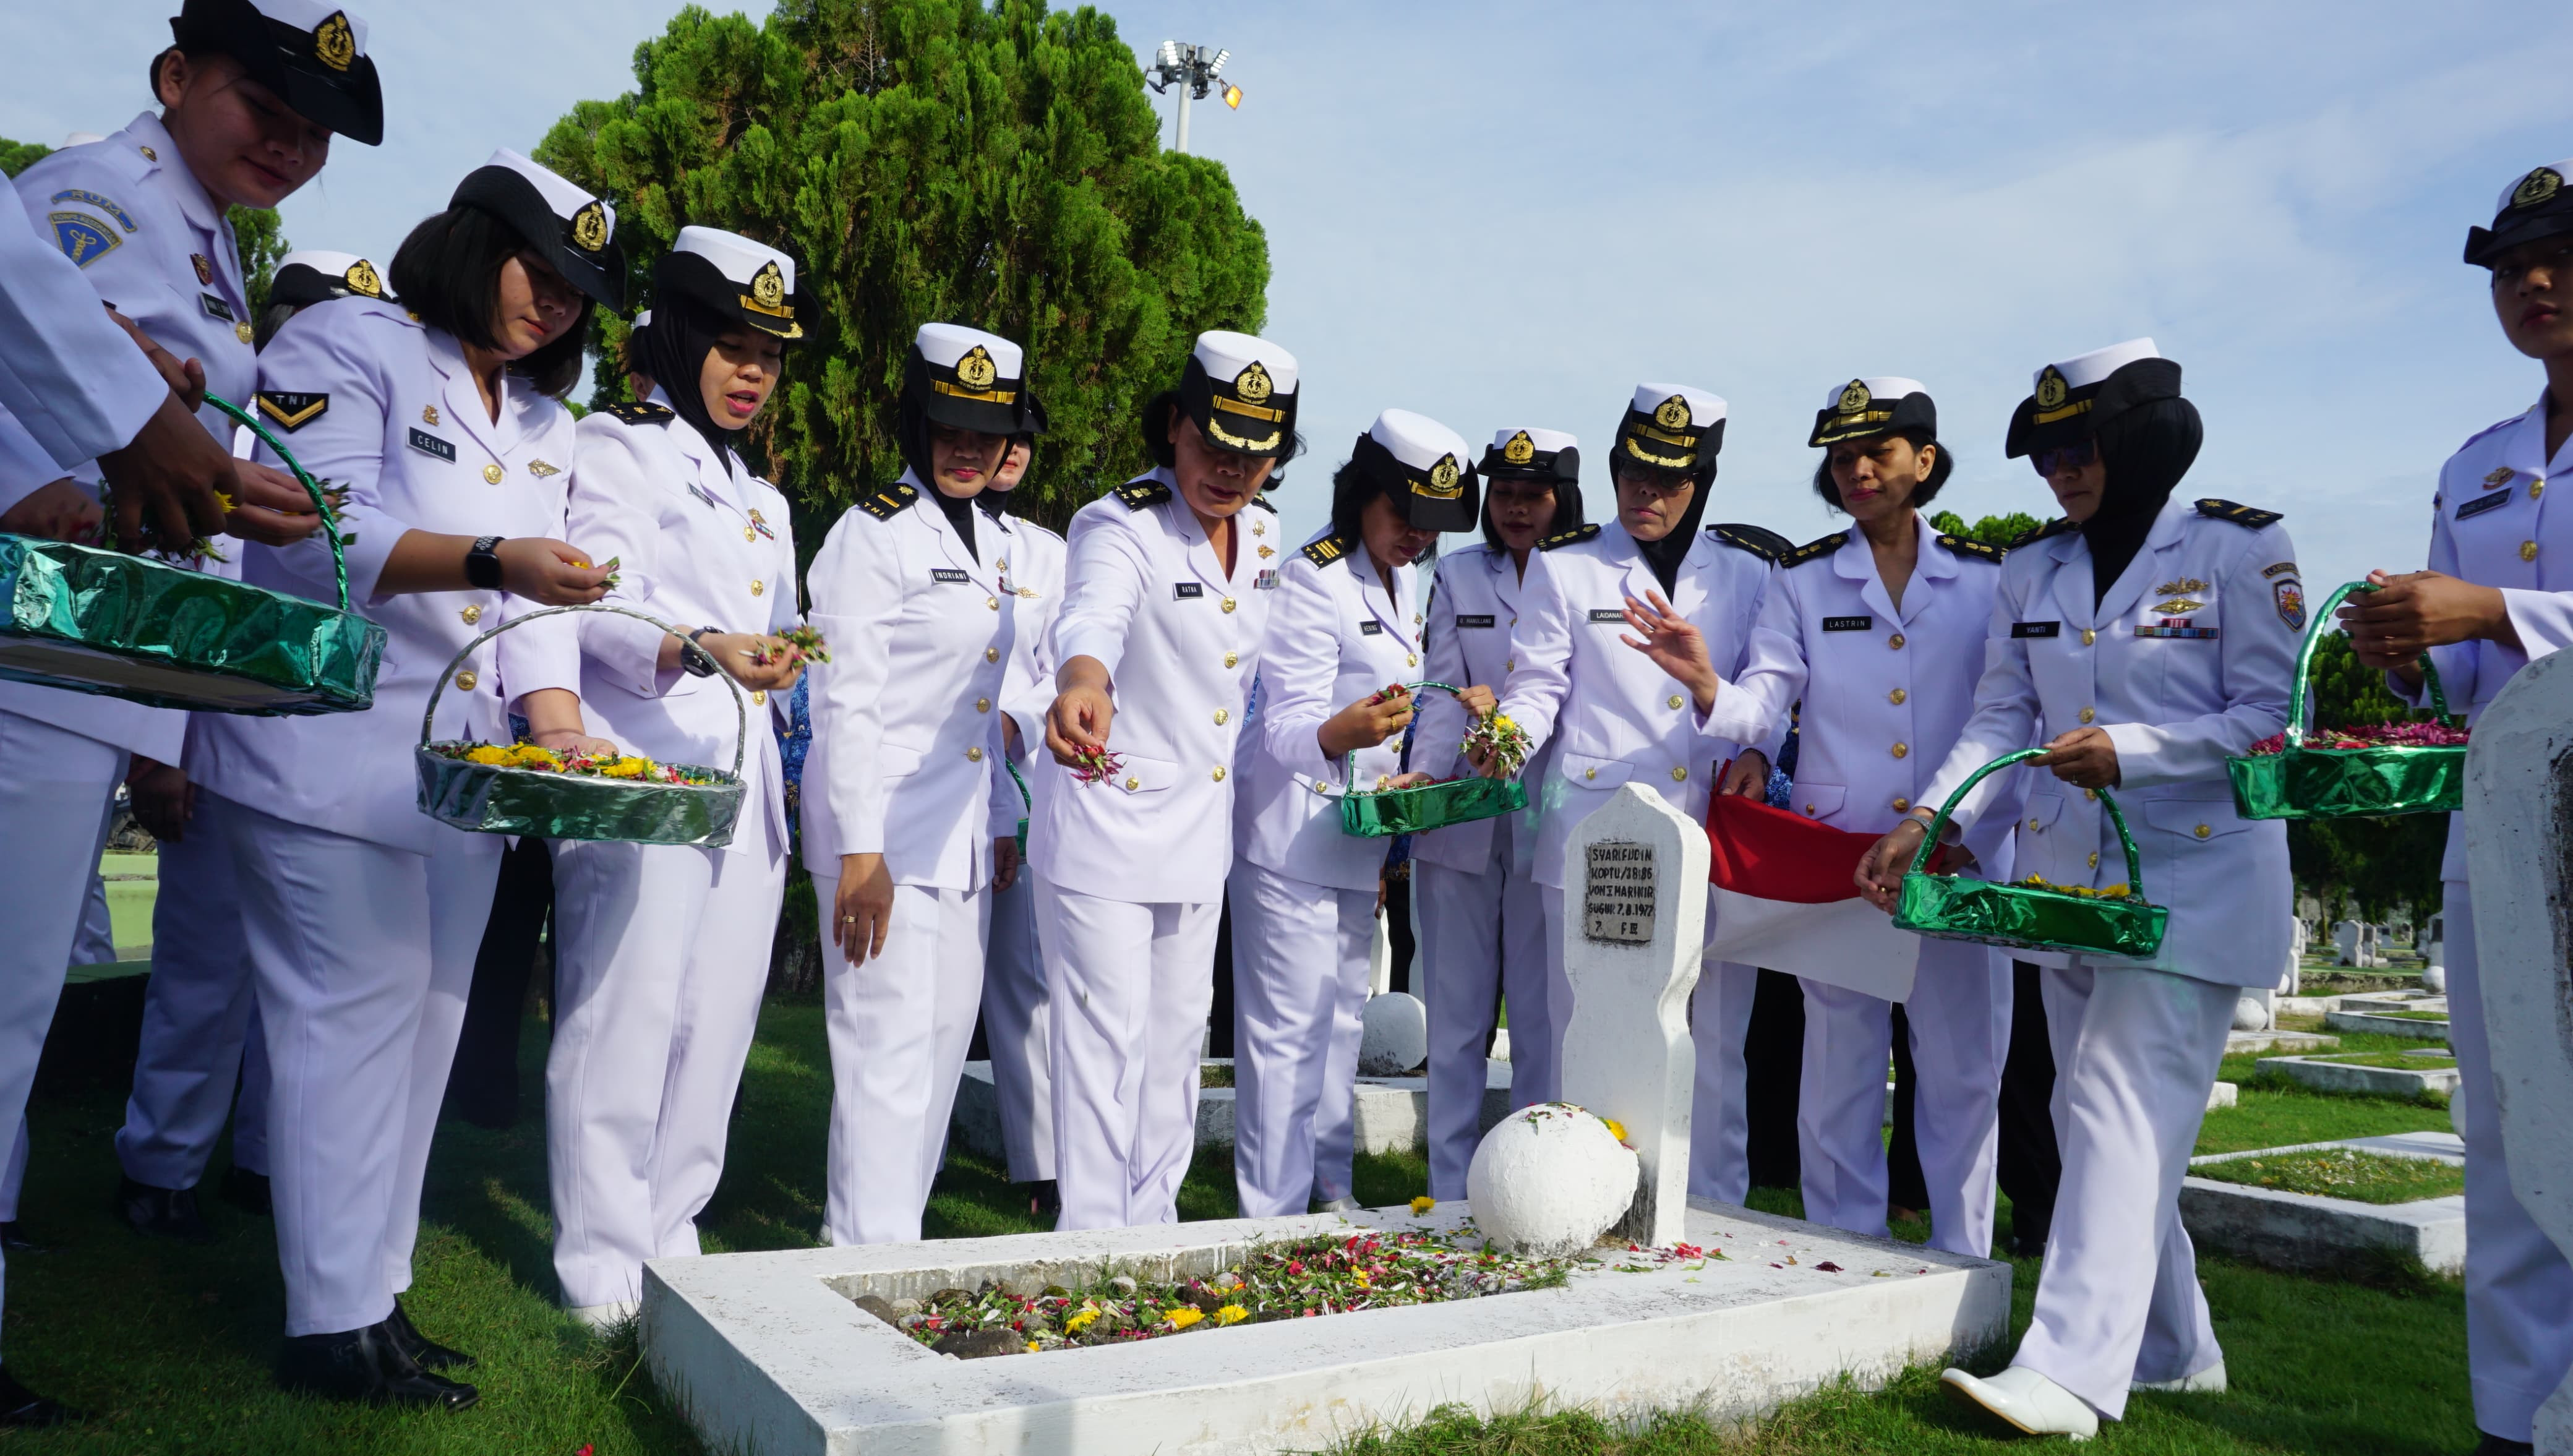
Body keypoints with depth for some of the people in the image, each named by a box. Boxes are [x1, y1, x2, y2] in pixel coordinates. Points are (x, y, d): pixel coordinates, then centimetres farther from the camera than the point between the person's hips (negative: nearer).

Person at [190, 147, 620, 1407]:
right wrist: (491, 561, -27)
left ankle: (376, 1289, 20)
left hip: (468, 767, 8)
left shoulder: (544, 423, 20)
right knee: (357, 1010, -8)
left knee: (425, 1018, 9)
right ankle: (332, 1324, 2)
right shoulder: (348, 346, -3)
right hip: (335, 749, -7)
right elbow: (318, 534, -16)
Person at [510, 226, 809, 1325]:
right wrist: (700, 648, -29)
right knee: (627, 1011, -8)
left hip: (740, 779, 7)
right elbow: (600, 613, -12)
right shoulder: (619, 444, 2)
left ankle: (669, 1238, 17)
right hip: (640, 767, -7)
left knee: (718, 1020, 5)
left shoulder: (761, 499, 25)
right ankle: (602, 1270, 3)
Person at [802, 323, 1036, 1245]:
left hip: (960, 838, 8)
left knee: (944, 1040, 13)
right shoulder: (875, 534, -9)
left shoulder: (984, 545, 16)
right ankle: (871, 1251, 6)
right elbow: (844, 704, -13)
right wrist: (859, 855, -18)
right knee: (889, 1051, -6)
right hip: (885, 832, -8)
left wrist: (1001, 824, 18)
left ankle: (895, 1230, 25)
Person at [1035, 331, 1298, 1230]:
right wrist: (1084, 684, -61)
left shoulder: (1264, 535, 4)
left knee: (1179, 1034, 16)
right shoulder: (1119, 528, -17)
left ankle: (1153, 1226, 32)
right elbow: (1093, 618, -40)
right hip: (1108, 826, -7)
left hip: (1202, 828, 7)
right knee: (1108, 1040, -4)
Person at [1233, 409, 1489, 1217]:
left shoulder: (1404, 578, 10)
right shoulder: (1312, 581, -17)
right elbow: (1286, 727, -25)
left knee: (1342, 1013, 16)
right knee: (1288, 1027, -5)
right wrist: (1342, 733, -45)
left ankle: (1331, 1189, 28)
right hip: (1293, 837, -8)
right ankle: (1273, 1215, 5)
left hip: (1360, 833, 9)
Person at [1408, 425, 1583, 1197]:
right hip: (1460, 820, 2)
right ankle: (1450, 1194, 17)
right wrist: (1420, 776, -11)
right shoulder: (1456, 575, 12)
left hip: (1549, 823, -2)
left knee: (1543, 1017, 1)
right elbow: (1445, 695, 4)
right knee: (1456, 1017, 7)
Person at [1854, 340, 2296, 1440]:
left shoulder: (2240, 550, -5)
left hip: (2193, 880, -6)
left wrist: (2130, 752, -20)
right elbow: (1999, 717, 8)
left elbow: (2272, 717, -7)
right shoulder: (2031, 570, 11)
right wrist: (1928, 820, -6)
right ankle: (2173, 1351, 24)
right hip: (2066, 877, 6)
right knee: (2095, 1120, 10)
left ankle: (2070, 1371, -13)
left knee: (2122, 1109, -14)